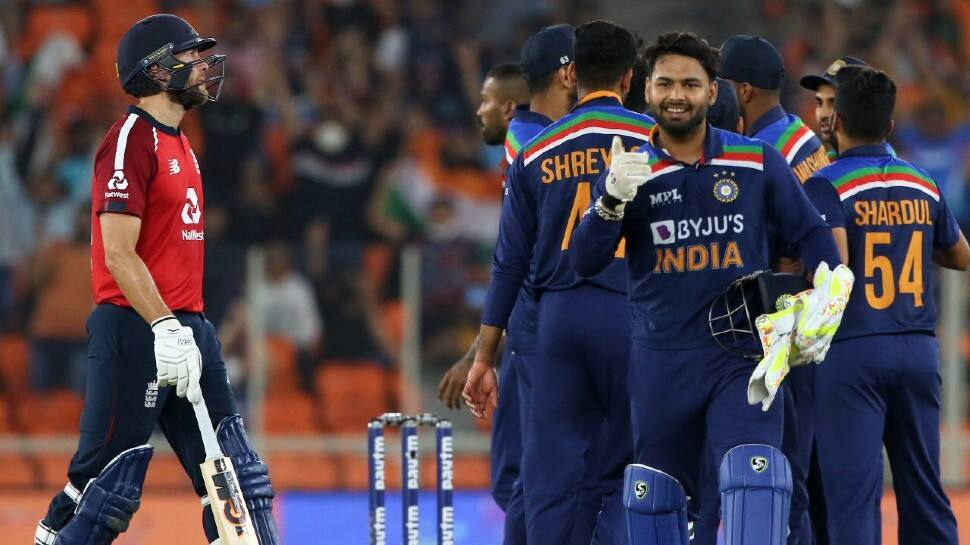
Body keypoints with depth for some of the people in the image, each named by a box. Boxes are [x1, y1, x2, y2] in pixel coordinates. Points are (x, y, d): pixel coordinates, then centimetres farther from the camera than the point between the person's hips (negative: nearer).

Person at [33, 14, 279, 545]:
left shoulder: (179, 143, 18)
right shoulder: (132, 139, -11)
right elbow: (119, 253, -18)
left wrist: (191, 331, 19)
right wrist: (164, 328, -25)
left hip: (186, 327, 10)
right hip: (133, 331, -10)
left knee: (240, 478, 5)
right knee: (109, 487, -7)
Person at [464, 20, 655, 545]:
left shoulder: (536, 151, 9)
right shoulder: (651, 139, 2)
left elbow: (510, 260, 9)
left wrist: (484, 357, 13)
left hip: (558, 314, 2)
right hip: (631, 312, -2)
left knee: (552, 475, 4)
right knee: (626, 476, 4)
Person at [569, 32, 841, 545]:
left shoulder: (757, 163, 2)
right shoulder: (630, 172, 2)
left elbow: (810, 234, 10)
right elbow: (585, 261, -8)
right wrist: (613, 198, -25)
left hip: (744, 353, -2)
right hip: (661, 362, 2)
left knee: (756, 478, -19)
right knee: (654, 498, 9)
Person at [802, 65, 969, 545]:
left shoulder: (826, 186, -8)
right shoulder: (923, 186, 10)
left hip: (851, 349, -5)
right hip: (919, 351, 5)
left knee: (853, 491, -6)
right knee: (923, 490, 11)